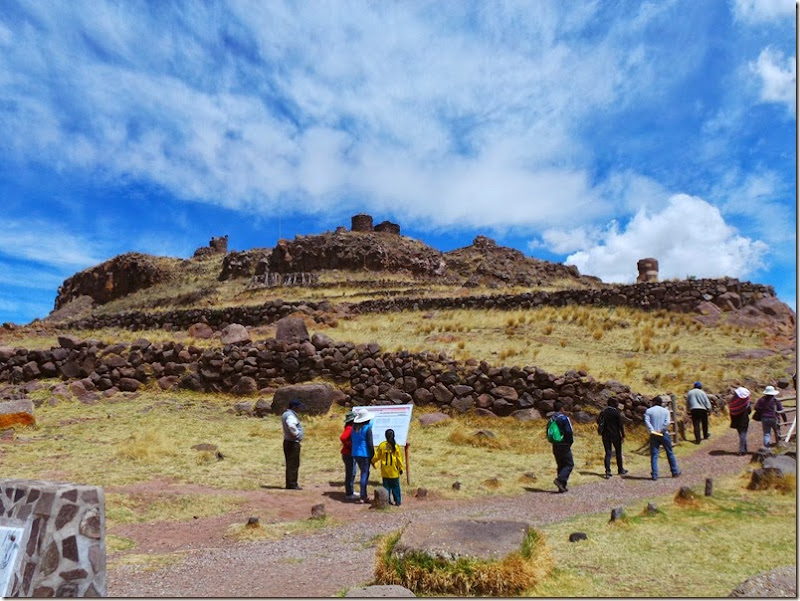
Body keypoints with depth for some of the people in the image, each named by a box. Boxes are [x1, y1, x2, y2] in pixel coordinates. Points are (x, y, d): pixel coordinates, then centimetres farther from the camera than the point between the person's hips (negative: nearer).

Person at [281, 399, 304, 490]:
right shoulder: (291, 415, -19)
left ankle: (290, 484, 21)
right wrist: (296, 434, -25)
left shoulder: (285, 414, 13)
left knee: (290, 464, 15)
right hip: (293, 443, -10)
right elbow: (291, 426, -39)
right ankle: (292, 484, 1)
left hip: (288, 442, 10)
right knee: (293, 464, -4)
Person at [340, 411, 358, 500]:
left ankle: (349, 492, 28)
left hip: (351, 454, 10)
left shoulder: (351, 428, 12)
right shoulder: (349, 428, -18)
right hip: (348, 454, -10)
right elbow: (342, 438, -32)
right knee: (350, 474, -2)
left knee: (352, 474, 18)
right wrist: (349, 445, -21)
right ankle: (349, 494, 5)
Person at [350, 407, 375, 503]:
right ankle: (362, 497, 5)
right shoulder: (367, 428, -13)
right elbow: (370, 444, -14)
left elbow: (351, 440, 12)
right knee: (364, 474, 2)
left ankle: (364, 495, 24)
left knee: (364, 473, 19)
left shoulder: (354, 428, 7)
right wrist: (373, 455, -5)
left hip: (355, 454, 7)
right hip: (364, 454, -7)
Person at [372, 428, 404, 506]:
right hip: (394, 471, -1)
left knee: (386, 486, 10)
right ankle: (398, 501, 13)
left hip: (385, 471, 1)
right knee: (395, 486, 10)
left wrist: (373, 462, 23)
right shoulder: (396, 446, -10)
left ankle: (387, 501, 11)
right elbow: (399, 459, -4)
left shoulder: (381, 445, -7)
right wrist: (401, 468, 7)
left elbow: (377, 456, 3)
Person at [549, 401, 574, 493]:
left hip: (555, 446, 7)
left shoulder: (552, 419, 9)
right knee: (569, 464, 1)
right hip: (564, 445, -7)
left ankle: (562, 486, 13)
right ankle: (560, 479, -17)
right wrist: (570, 442, -5)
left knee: (560, 465, 13)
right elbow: (569, 432, -17)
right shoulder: (564, 418, -13)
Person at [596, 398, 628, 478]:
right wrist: (623, 435, -5)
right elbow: (620, 425, -11)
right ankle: (620, 470, 27)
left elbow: (598, 421, 3)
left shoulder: (603, 412, 3)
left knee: (608, 453, 6)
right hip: (615, 435, -3)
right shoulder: (616, 412, -11)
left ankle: (608, 472, -3)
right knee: (618, 452, 14)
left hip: (606, 435, 4)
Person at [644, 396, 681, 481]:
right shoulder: (665, 411, 5)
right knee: (670, 453, 14)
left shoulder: (649, 411, 2)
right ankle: (675, 472, 23)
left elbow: (646, 421, -13)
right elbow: (667, 422, -10)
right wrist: (661, 430, -10)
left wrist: (652, 430, -18)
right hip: (664, 434, 1)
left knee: (654, 455, 1)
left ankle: (654, 475, -2)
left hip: (654, 435, -1)